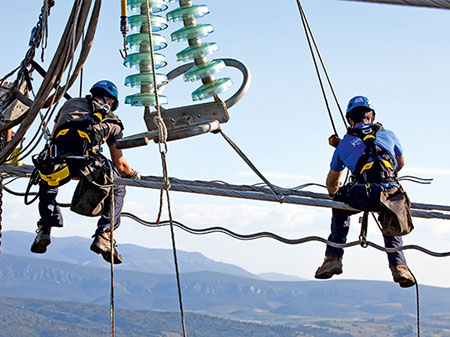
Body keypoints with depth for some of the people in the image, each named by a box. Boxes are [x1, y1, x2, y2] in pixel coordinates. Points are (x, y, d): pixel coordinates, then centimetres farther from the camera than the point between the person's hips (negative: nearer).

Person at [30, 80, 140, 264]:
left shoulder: (70, 104, 36)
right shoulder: (112, 122, 29)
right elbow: (120, 165, 31)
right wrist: (133, 174, 53)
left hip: (58, 160, 2)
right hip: (87, 160, -2)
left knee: (47, 183, 36)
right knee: (117, 189, 23)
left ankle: (45, 229, 19)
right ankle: (103, 236, 8)